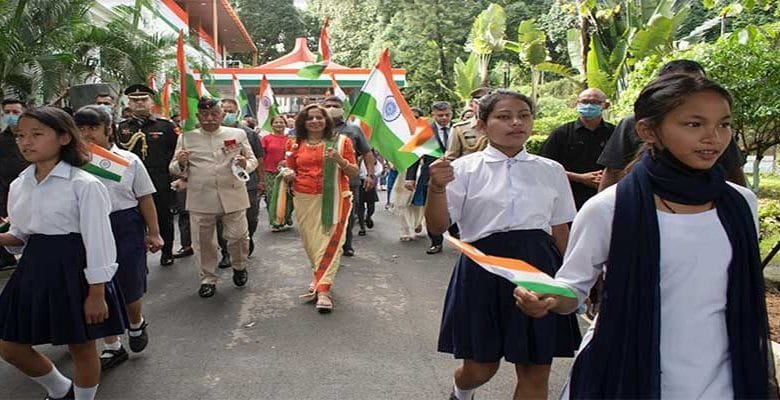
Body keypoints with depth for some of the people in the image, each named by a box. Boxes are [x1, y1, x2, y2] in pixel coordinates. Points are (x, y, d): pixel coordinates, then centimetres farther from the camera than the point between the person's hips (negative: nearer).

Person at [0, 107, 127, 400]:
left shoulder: (84, 184, -15)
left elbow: (98, 242, -15)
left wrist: (96, 294, -16)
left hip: (74, 269, -7)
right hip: (34, 268, 7)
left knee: (81, 348, 8)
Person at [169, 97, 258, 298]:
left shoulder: (238, 134, 7)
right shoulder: (186, 137, 8)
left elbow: (253, 160, 11)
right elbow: (175, 169, 11)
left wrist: (245, 164, -13)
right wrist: (181, 163, -13)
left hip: (232, 197, -1)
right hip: (200, 199, 1)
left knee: (238, 236, 2)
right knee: (203, 242, 7)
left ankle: (239, 267, 31)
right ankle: (208, 278, 25)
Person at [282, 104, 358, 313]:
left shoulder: (341, 141, 3)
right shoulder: (296, 145, 10)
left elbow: (354, 173, 2)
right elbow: (291, 172, 21)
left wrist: (340, 160, -17)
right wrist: (288, 175, -3)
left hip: (333, 200, -3)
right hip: (304, 201, 3)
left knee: (329, 242, -7)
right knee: (311, 243, 5)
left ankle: (322, 290, -5)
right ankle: (320, 281, 22)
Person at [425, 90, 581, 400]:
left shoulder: (551, 171, 7)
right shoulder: (465, 169, -2)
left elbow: (561, 230, 13)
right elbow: (437, 227, -7)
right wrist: (436, 187, -24)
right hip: (484, 268, -2)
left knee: (536, 372, 8)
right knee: (480, 367, 11)